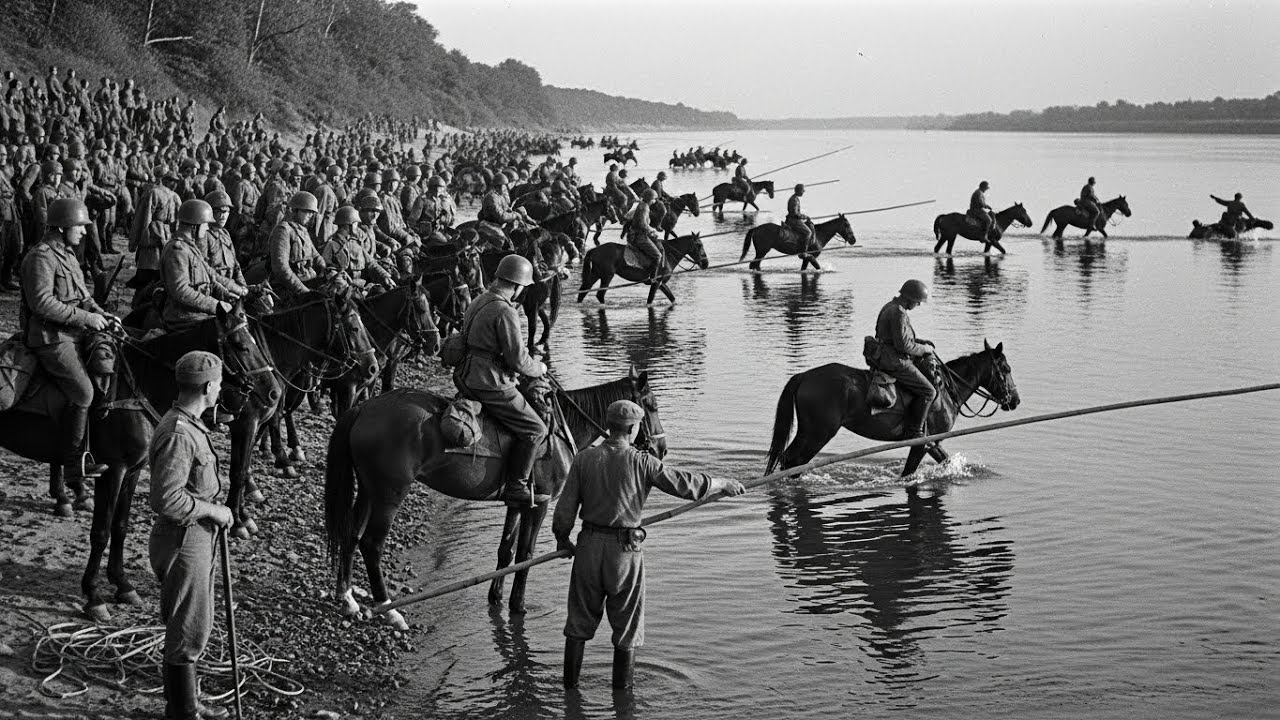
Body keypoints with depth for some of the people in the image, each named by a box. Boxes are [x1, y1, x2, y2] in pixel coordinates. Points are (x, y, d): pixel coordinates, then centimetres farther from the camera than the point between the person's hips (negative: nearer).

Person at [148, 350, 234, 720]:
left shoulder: (188, 426, 8)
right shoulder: (179, 435, -25)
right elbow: (167, 500, -29)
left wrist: (215, 509, 13)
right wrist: (213, 511, -18)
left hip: (197, 540, 10)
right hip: (184, 542, -10)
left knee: (186, 628, 22)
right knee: (189, 632, 2)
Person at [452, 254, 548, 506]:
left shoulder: (479, 301, 12)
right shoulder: (504, 312, -20)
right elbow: (518, 360, -20)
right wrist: (539, 368, 2)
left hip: (467, 378, 10)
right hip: (490, 384, -10)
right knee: (534, 430, -3)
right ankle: (516, 488, -1)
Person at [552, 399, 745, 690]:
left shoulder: (584, 459, -1)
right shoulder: (641, 463, -9)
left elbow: (566, 507, -1)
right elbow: (686, 484, -6)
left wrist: (562, 538, 15)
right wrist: (723, 484, 8)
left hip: (589, 546, 3)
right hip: (625, 549, -3)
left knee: (580, 620, 14)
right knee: (627, 624, 12)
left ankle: (570, 685, 19)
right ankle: (622, 688, 18)